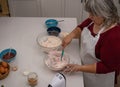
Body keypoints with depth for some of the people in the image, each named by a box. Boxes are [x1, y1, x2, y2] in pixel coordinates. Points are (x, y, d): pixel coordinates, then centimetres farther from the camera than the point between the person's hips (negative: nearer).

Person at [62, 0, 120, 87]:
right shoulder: (95, 19, -13)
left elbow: (107, 66, -29)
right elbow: (81, 27, 5)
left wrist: (80, 68, -30)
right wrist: (71, 35, -14)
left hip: (99, 76, -6)